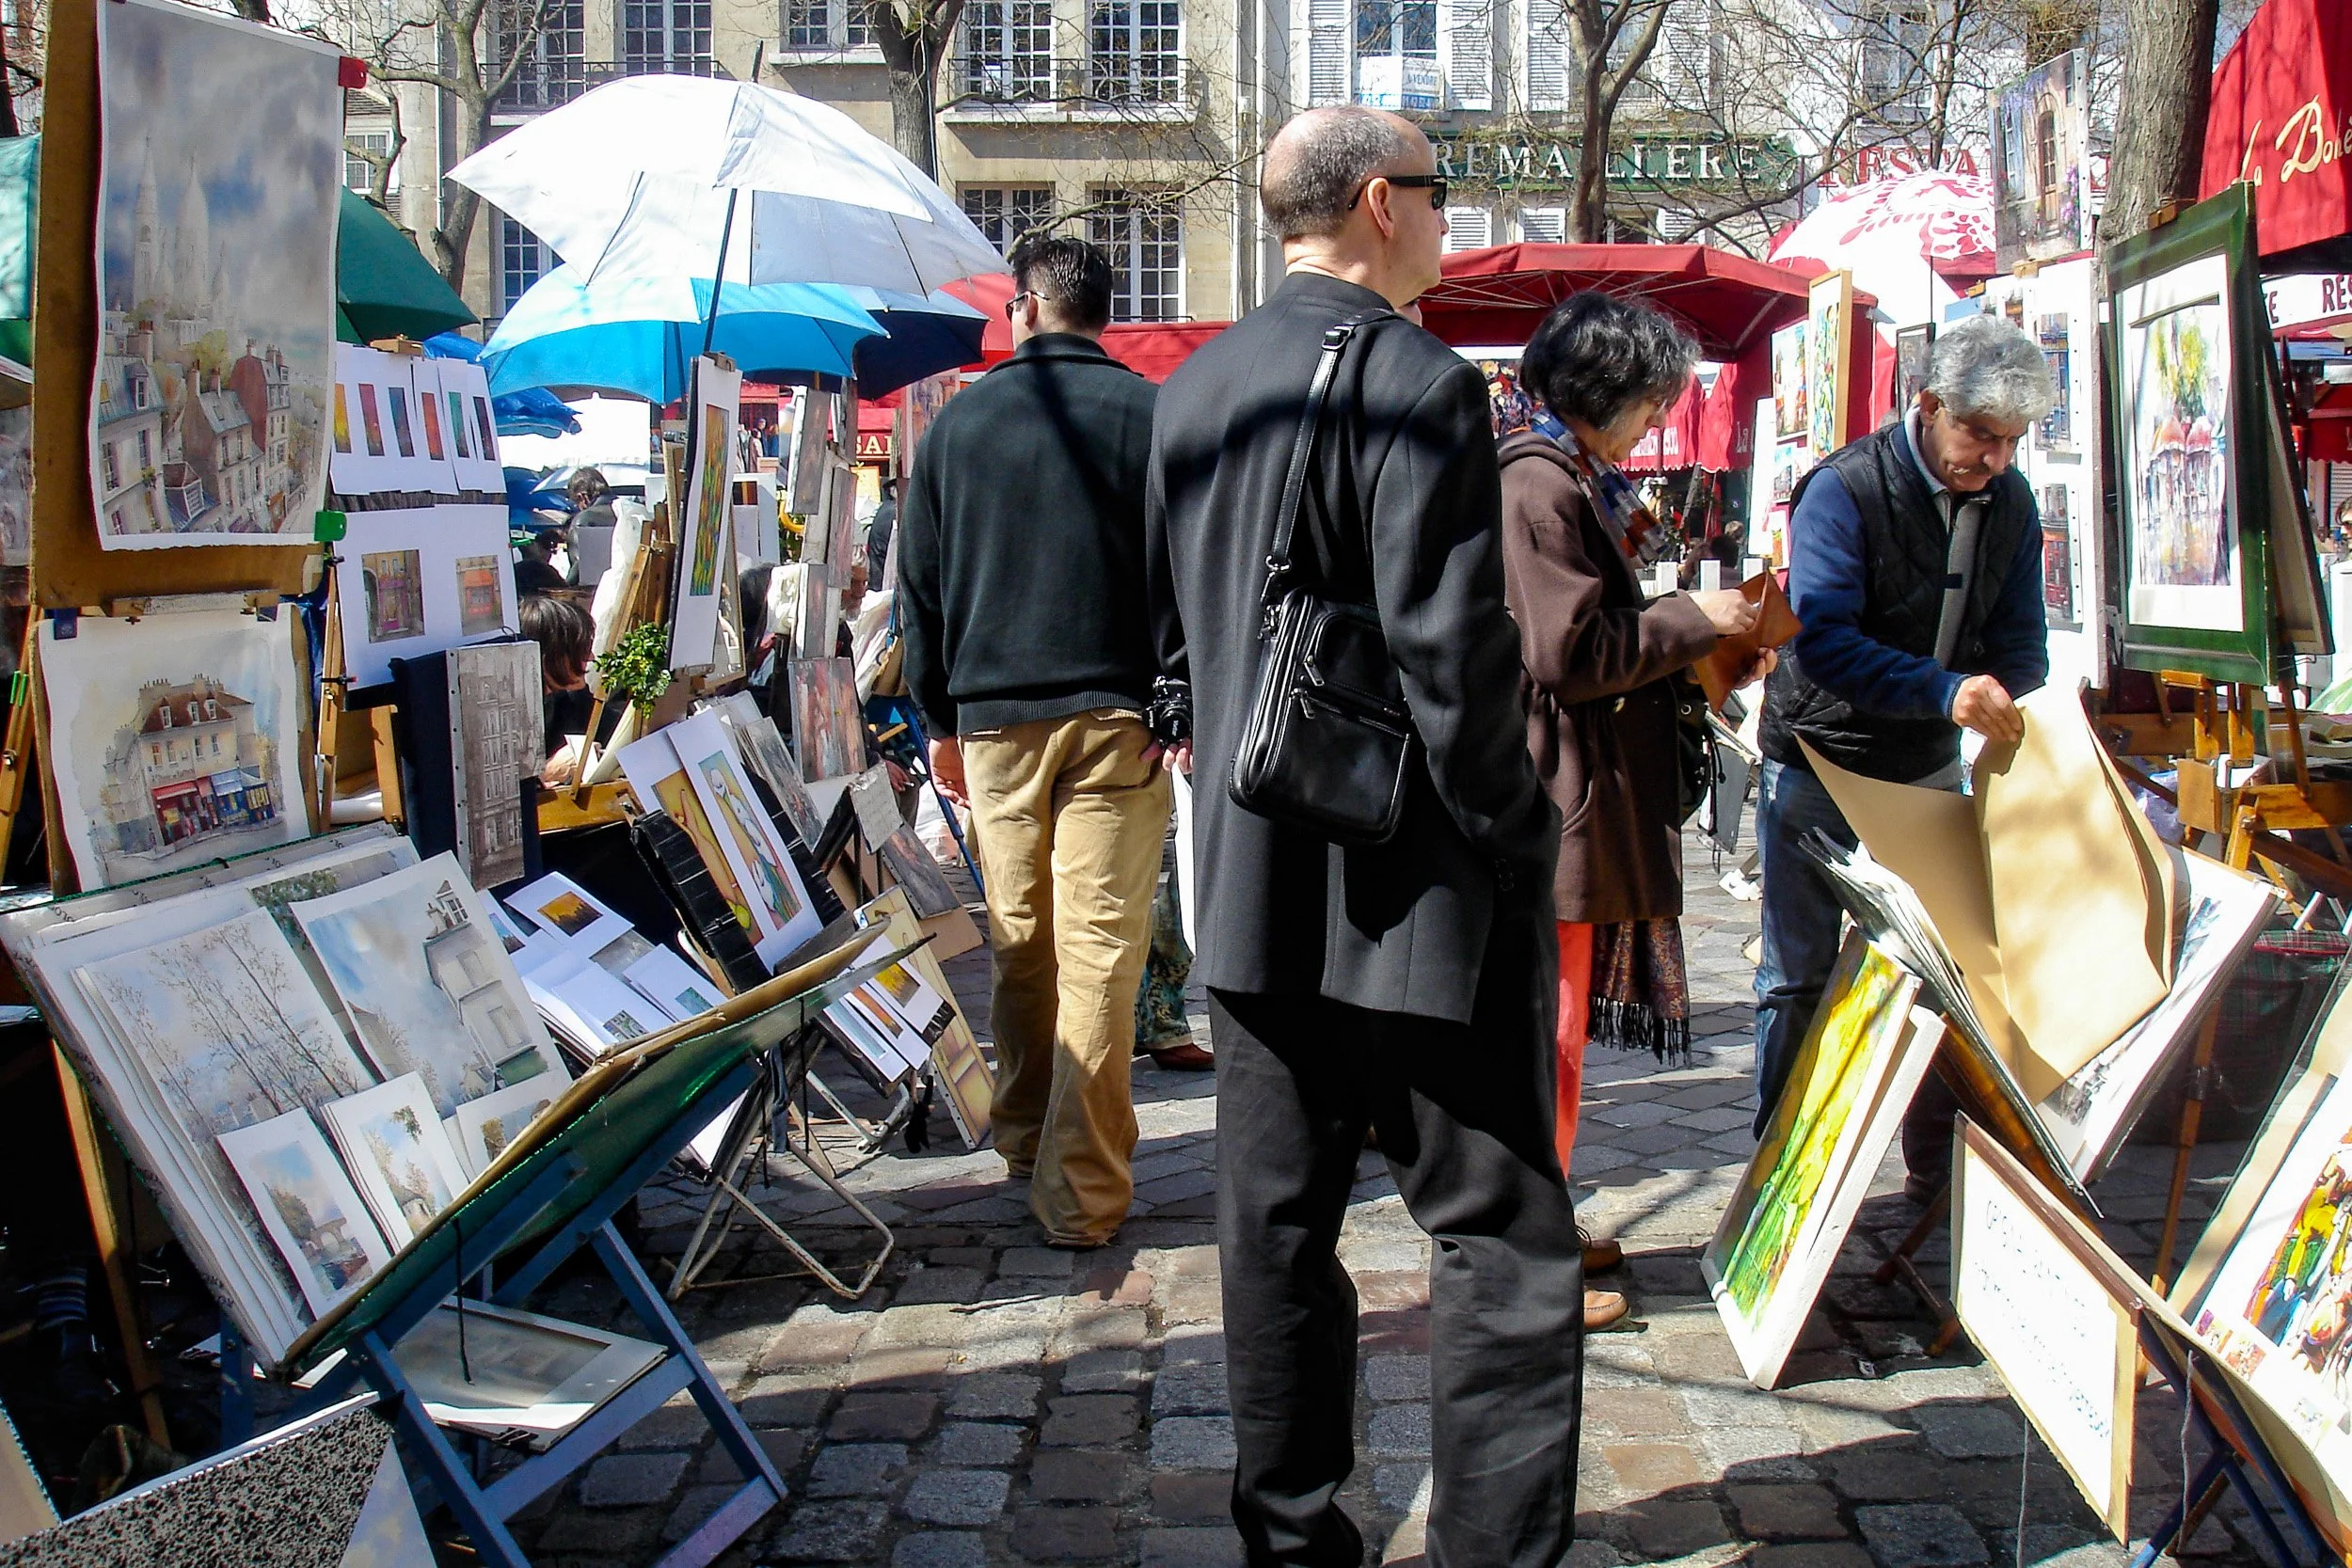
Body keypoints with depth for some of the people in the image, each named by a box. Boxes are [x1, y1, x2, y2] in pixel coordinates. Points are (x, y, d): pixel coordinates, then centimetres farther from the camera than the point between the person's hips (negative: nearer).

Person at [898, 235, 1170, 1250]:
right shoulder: (1147, 414, 0)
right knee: (1097, 953, -4)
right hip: (1116, 718, -3)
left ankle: (1023, 1140, 28)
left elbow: (918, 583, 11)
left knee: (1019, 940, 15)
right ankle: (1080, 1192, -4)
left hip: (994, 718, 3)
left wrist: (939, 719, 17)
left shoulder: (959, 419, 8)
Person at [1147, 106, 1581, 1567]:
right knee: (1505, 1231, 2)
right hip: (1410, 886, -7)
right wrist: (1520, 849, -10)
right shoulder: (1416, 381, -13)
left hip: (1251, 885, 8)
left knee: (1278, 1225, 14)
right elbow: (1454, 657, -18)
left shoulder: (1190, 392, 11)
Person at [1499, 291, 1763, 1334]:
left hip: (1591, 794, 11)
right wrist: (1693, 620, -11)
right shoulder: (1536, 485, -15)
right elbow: (1566, 653, -21)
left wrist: (1697, 648, 12)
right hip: (1555, 795, -11)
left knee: (1553, 1024, 17)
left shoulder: (1577, 481, 17)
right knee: (1547, 1028, -4)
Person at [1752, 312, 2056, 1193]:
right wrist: (1947, 691, -40)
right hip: (1816, 766, -5)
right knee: (1799, 976, 2)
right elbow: (1821, 639, -29)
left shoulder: (2010, 503, 0)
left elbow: (2019, 643, 5)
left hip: (1928, 769, 5)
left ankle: (1937, 1168, 21)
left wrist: (2013, 716, -17)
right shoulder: (1844, 490, -19)